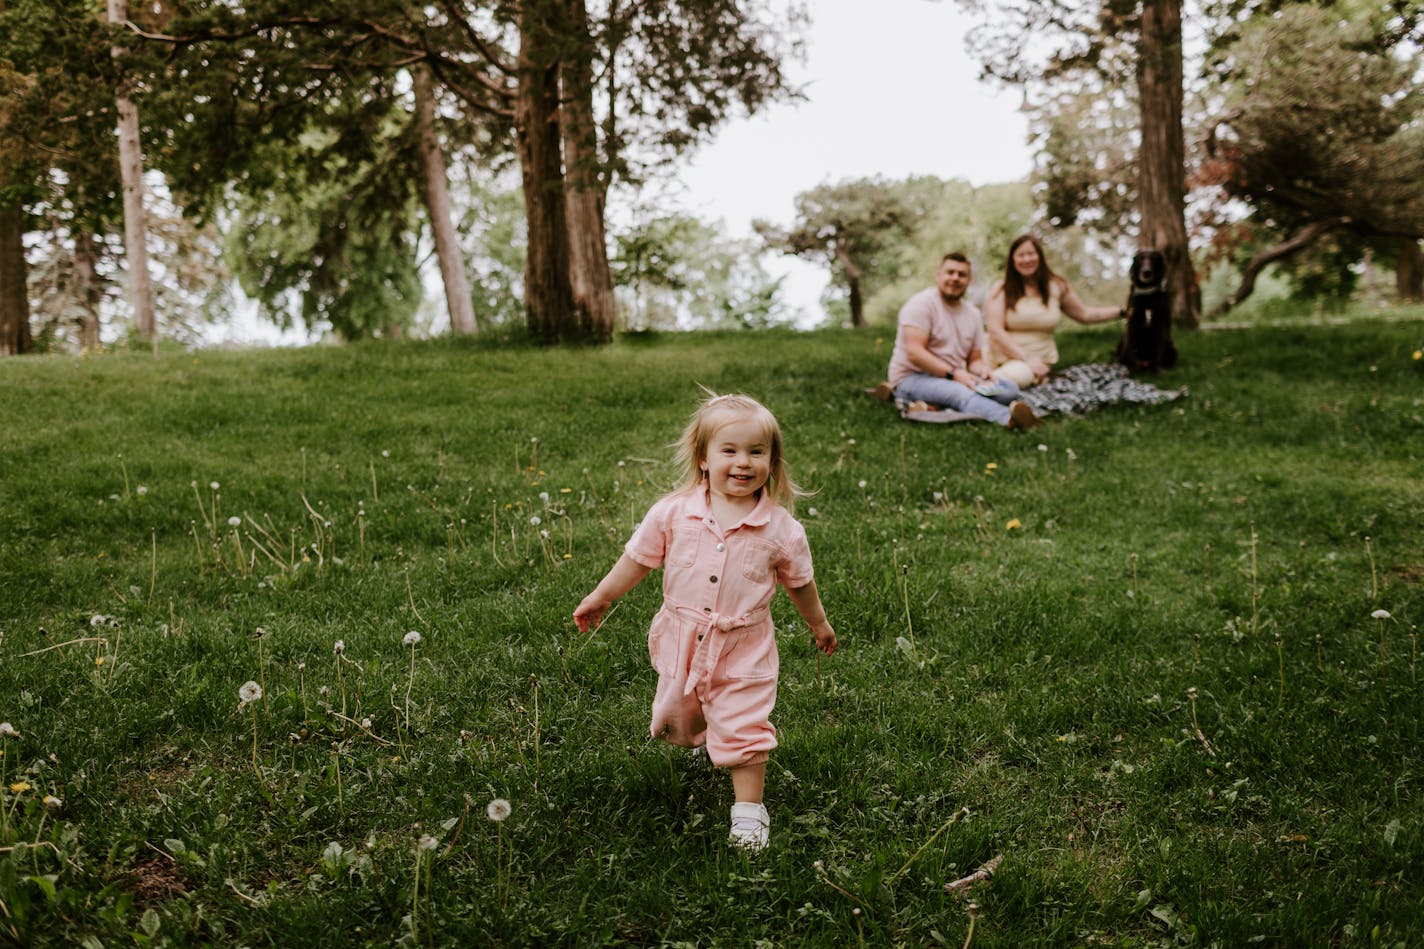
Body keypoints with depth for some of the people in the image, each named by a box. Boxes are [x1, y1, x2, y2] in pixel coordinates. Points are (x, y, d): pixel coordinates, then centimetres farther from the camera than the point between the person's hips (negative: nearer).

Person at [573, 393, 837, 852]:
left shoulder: (780, 527, -11)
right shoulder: (673, 513, -12)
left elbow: (799, 581, 5)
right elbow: (639, 558, 0)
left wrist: (818, 623, 17)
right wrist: (600, 597, 6)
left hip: (744, 648, -2)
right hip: (682, 640, 3)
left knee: (743, 729, -3)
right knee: (679, 721, 21)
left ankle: (749, 808, 15)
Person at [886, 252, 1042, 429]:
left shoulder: (973, 313, 14)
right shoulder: (922, 304, -8)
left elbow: (974, 360, 17)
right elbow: (914, 353, -18)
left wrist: (982, 371, -8)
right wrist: (953, 373, -25)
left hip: (955, 379, 8)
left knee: (1009, 388, -12)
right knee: (960, 393, -40)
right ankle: (1010, 419, -65)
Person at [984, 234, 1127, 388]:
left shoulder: (1056, 287, 10)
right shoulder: (1001, 290, 1)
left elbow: (1085, 314, 22)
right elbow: (995, 330, -9)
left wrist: (1122, 311, 13)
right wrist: (1027, 358, -17)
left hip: (1040, 362, 1)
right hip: (1004, 360, -1)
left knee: (1021, 374, -35)